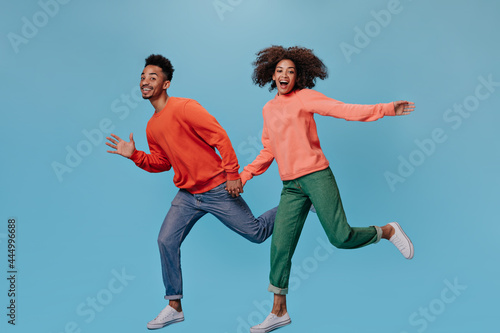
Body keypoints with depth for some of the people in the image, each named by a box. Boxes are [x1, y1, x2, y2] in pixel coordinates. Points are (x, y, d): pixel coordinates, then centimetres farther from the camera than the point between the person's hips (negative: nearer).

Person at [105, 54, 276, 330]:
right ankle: (174, 307, 12)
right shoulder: (152, 126, 9)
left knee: (257, 233, 4)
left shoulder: (184, 108, -15)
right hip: (187, 195, 7)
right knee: (166, 241, -3)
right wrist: (134, 155, 1)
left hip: (217, 189, -6)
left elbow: (220, 137, -18)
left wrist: (232, 173, -22)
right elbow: (161, 163, 16)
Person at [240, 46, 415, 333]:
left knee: (340, 237, -11)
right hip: (290, 187, 5)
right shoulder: (268, 110, 18)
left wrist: (386, 109, -17)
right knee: (280, 248, 1)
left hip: (317, 176, -5)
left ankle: (389, 231, 19)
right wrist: (244, 175, 17)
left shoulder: (305, 97, 1)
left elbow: (345, 110, -7)